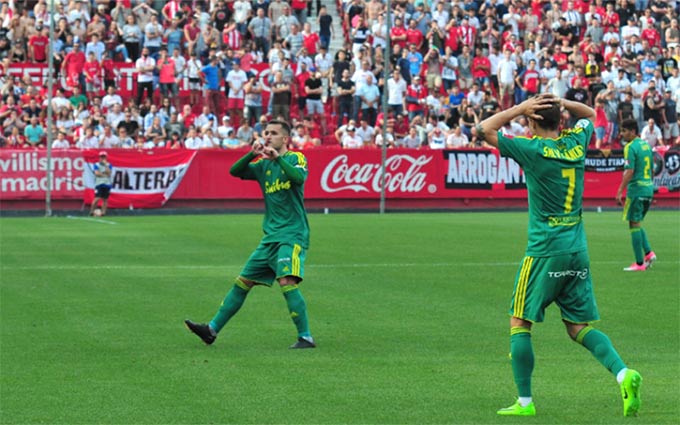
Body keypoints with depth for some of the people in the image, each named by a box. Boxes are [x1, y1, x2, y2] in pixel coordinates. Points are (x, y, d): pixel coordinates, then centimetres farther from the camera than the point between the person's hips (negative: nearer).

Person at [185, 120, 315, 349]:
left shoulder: (295, 158, -2)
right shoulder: (263, 164, 15)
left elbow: (299, 178, -23)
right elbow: (234, 171, 2)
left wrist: (277, 157, -30)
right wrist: (251, 155, -14)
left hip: (292, 234, -7)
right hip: (270, 236, 7)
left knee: (286, 281, -24)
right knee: (243, 282, 9)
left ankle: (305, 337, -19)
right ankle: (212, 329, 14)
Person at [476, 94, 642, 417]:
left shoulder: (533, 149, -10)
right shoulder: (576, 143, 6)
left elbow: (482, 130, -5)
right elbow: (589, 114, 28)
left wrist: (520, 108, -4)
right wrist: (561, 103, 10)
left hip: (544, 253, -6)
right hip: (578, 253, 6)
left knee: (520, 323, 5)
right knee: (579, 327, 10)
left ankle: (524, 401, 2)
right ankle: (623, 373, -12)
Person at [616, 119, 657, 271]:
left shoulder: (630, 147, -13)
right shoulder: (646, 145, 13)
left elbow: (629, 171, -20)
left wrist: (620, 192, -18)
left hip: (636, 189, -8)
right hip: (648, 189, 8)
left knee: (634, 225, -2)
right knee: (637, 224, 19)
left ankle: (639, 263, -2)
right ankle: (648, 253, 4)